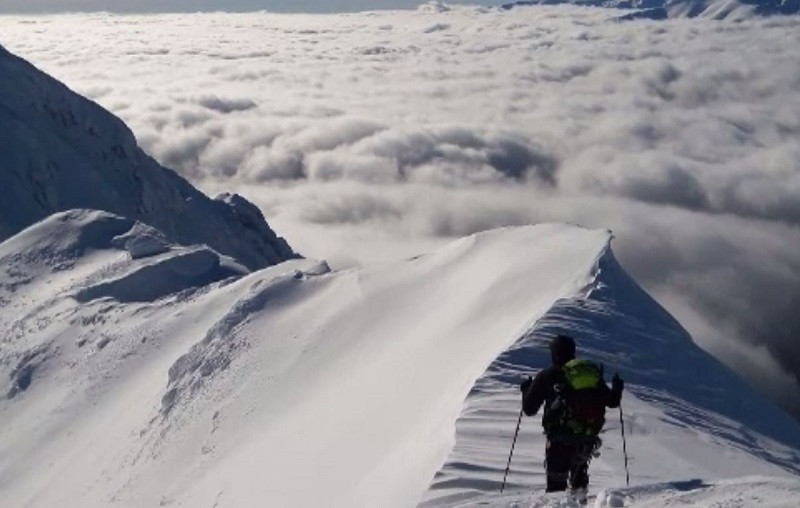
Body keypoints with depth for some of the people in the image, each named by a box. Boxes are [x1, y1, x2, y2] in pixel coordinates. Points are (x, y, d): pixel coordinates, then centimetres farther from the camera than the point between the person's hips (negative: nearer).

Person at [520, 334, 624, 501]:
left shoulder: (546, 376, -4)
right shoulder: (593, 371, 5)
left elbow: (529, 409, 1)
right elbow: (612, 402, 14)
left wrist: (526, 390, 20)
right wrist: (617, 388, 35)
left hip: (560, 440, -4)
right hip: (589, 439, 4)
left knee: (556, 481, 5)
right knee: (579, 466, 30)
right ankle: (579, 495, 22)